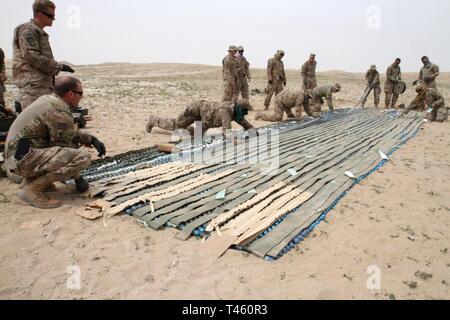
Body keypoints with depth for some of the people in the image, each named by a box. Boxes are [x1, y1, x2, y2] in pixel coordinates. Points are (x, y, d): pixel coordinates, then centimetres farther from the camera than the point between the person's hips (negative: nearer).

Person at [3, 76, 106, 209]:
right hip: (24, 160, -10)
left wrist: (91, 139, 11)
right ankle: (33, 189, -13)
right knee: (83, 157, -23)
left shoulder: (48, 99, 12)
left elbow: (69, 134, 22)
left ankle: (31, 178, 16)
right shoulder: (60, 112, -17)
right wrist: (77, 177, 0)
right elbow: (65, 148, -11)